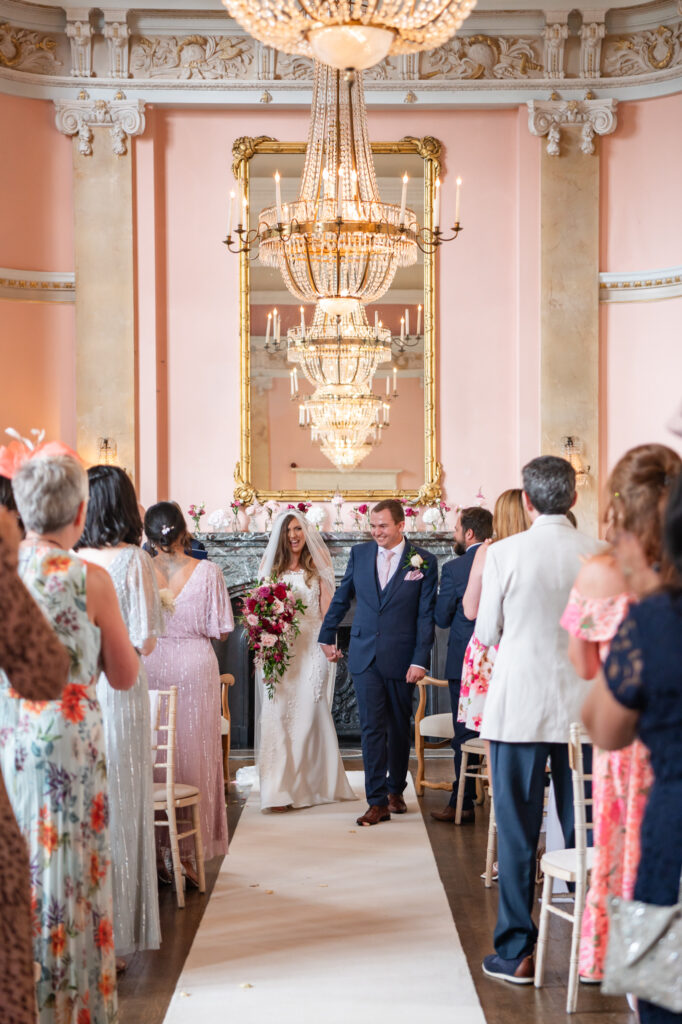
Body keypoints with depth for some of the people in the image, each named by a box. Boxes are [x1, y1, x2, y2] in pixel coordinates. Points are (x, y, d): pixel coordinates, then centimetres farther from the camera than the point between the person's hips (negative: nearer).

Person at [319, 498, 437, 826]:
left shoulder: (423, 562, -4)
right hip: (365, 656, 1)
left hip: (401, 659, -1)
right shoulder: (359, 554, 5)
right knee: (372, 727, -5)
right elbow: (341, 598, 16)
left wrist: (420, 661, -10)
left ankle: (396, 789, 31)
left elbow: (426, 616, -5)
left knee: (399, 728, 12)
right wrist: (327, 636, 20)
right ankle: (377, 802, -3)